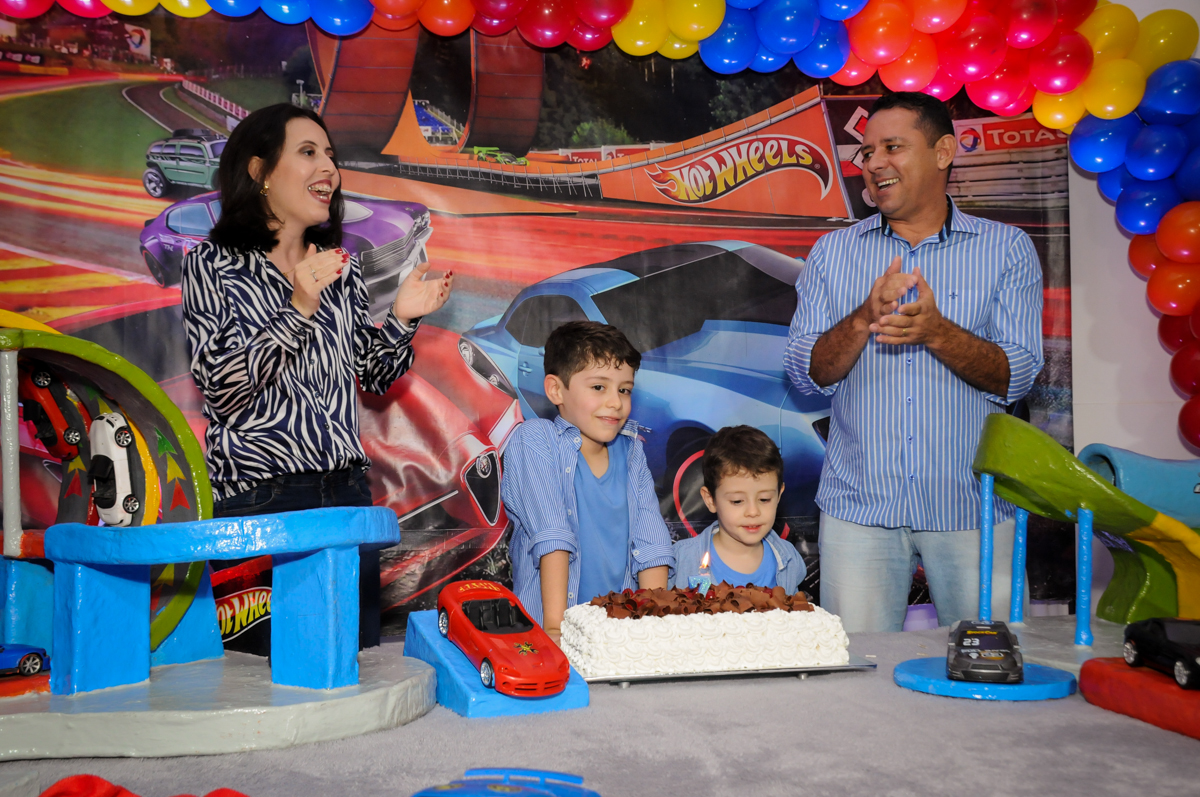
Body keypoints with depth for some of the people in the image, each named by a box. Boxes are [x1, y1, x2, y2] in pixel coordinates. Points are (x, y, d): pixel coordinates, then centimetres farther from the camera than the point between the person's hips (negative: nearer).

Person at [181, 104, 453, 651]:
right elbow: (221, 387, -12)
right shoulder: (213, 263, -2)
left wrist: (401, 319, 0)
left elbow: (375, 377, 18)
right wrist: (299, 309, -20)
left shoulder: (342, 267, 12)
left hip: (346, 489, 5)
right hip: (257, 497, -5)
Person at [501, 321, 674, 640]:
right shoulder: (534, 440, -3)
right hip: (544, 628, -3)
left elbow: (651, 542, 5)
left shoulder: (631, 450, 11)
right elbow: (550, 534, -13)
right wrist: (554, 625, -18)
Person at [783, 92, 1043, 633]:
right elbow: (807, 375, 0)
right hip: (859, 507, 1)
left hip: (973, 508, 0)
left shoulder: (1007, 249, 4)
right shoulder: (833, 253, 8)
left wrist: (936, 332, -22)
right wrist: (864, 318, -18)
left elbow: (1015, 377, -4)